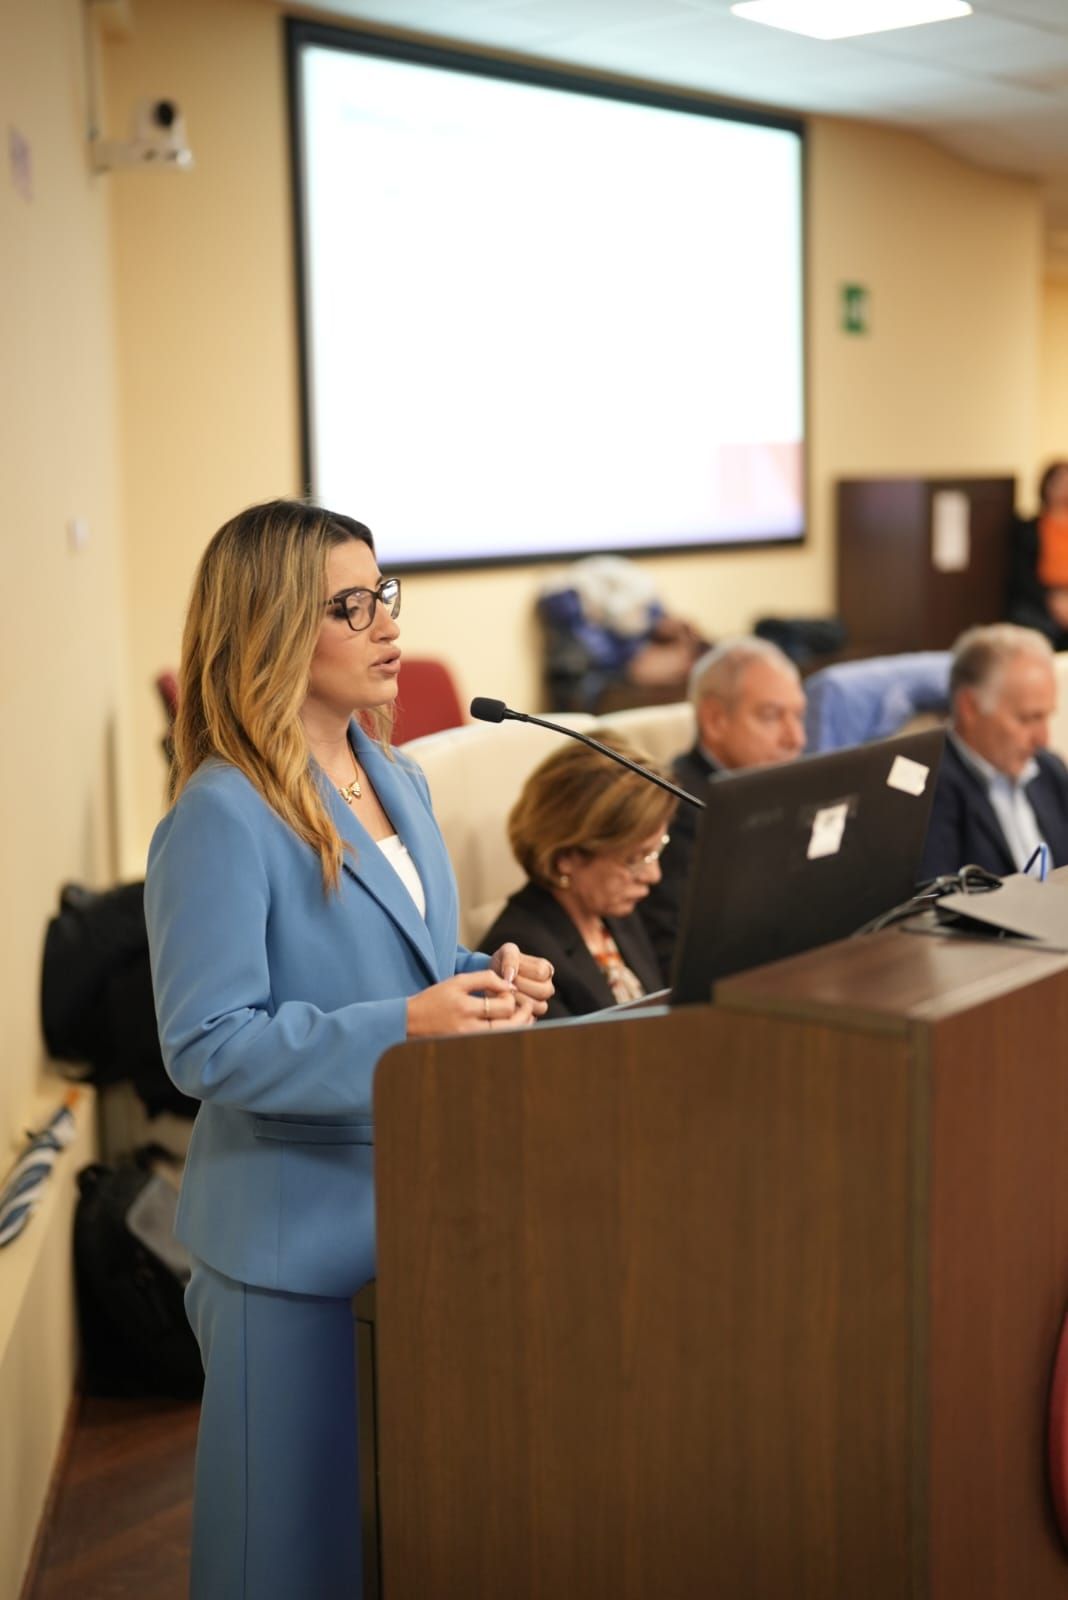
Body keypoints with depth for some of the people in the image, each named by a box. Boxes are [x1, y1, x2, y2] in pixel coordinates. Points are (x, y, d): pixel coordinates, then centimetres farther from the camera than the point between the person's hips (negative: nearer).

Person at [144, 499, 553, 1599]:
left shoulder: (394, 778, 9)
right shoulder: (220, 818, -17)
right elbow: (206, 1044, -20)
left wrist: (486, 979, -2)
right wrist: (401, 1031, -28)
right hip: (300, 1229, -8)